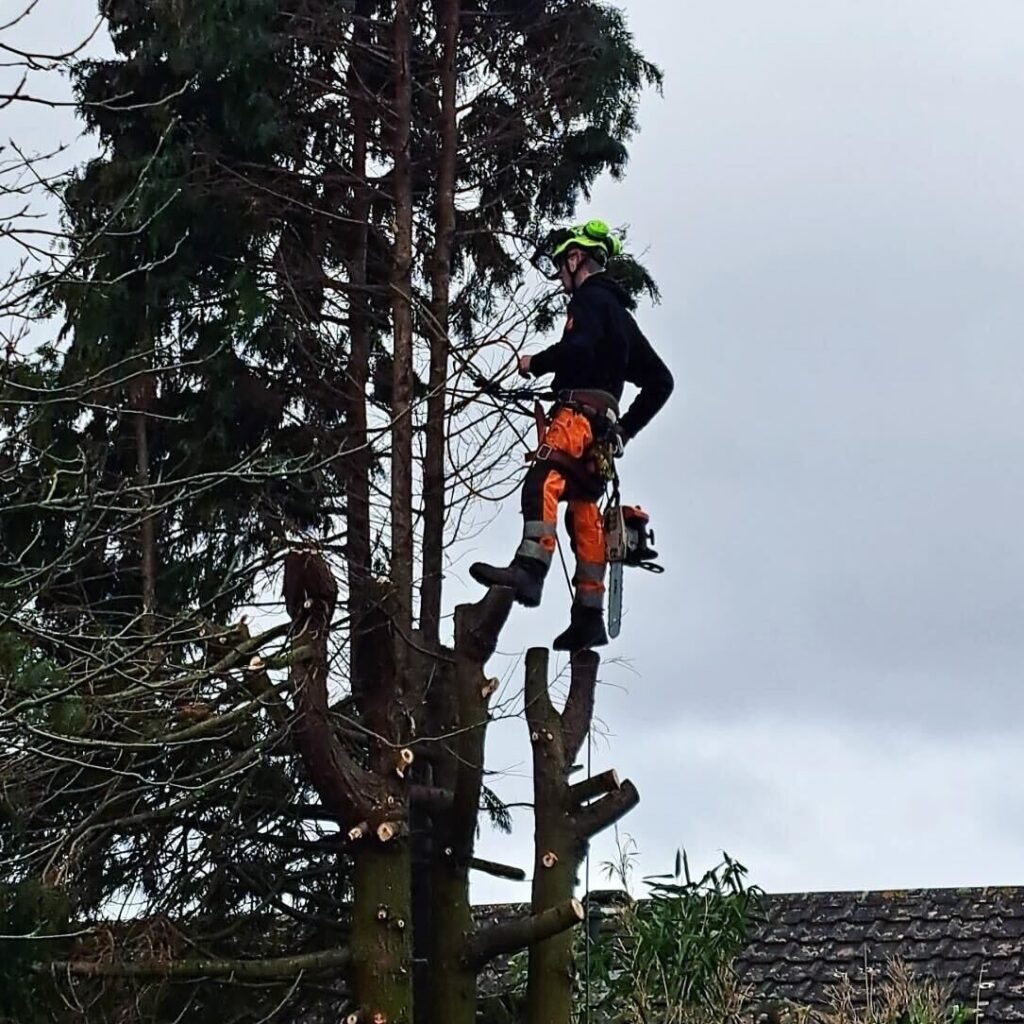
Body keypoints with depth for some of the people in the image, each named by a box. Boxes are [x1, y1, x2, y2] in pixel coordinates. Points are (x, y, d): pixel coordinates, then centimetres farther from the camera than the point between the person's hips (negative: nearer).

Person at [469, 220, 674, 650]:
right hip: (604, 425, 10)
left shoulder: (590, 297, 2)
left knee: (543, 481, -29)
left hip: (579, 410, -10)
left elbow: (579, 347, -21)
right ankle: (589, 615, 7)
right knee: (584, 515, 8)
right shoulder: (620, 312, 30)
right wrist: (625, 429, 30)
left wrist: (535, 363, -5)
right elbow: (660, 381, 32)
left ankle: (529, 570, -50)